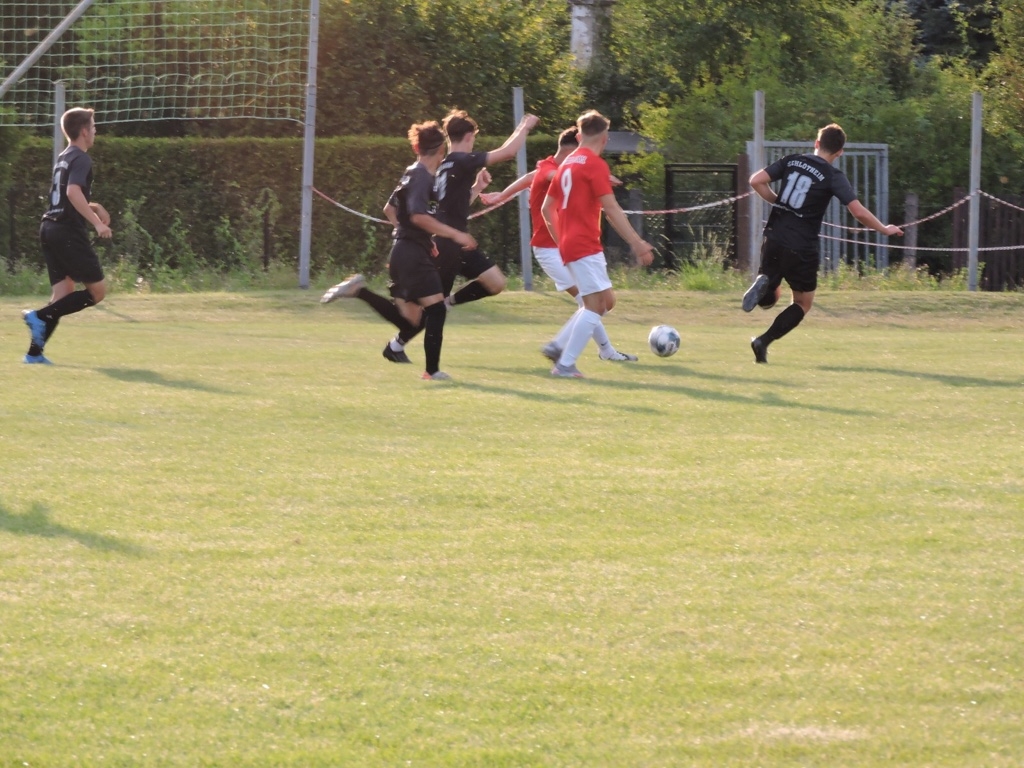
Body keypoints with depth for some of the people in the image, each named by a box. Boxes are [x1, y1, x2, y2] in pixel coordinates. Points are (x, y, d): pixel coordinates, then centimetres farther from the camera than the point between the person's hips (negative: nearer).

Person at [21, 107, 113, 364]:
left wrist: (92, 207, 25)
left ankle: (35, 351, -3)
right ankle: (40, 317, -15)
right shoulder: (81, 159, -9)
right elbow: (73, 191, -26)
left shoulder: (62, 159, 20)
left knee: (63, 294, 7)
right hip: (70, 231, -9)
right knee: (97, 291, -3)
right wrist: (97, 223, -28)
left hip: (50, 228, 9)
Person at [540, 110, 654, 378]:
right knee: (597, 304, -9)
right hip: (585, 246, -9)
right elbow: (611, 209, -16)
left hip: (569, 244, 9)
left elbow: (546, 208, 21)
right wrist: (637, 243, -15)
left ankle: (561, 350, 10)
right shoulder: (595, 164, -10)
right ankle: (565, 364, -13)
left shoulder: (568, 164, 16)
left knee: (605, 301, 14)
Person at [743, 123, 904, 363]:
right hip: (801, 249, -3)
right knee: (803, 303, 17)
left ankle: (763, 284, -17)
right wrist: (884, 229, 5)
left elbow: (756, 181, -1)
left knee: (768, 299, 21)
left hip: (774, 241, 4)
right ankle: (764, 341, -1)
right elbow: (858, 211, -10)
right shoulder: (833, 176, -5)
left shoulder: (791, 161, 7)